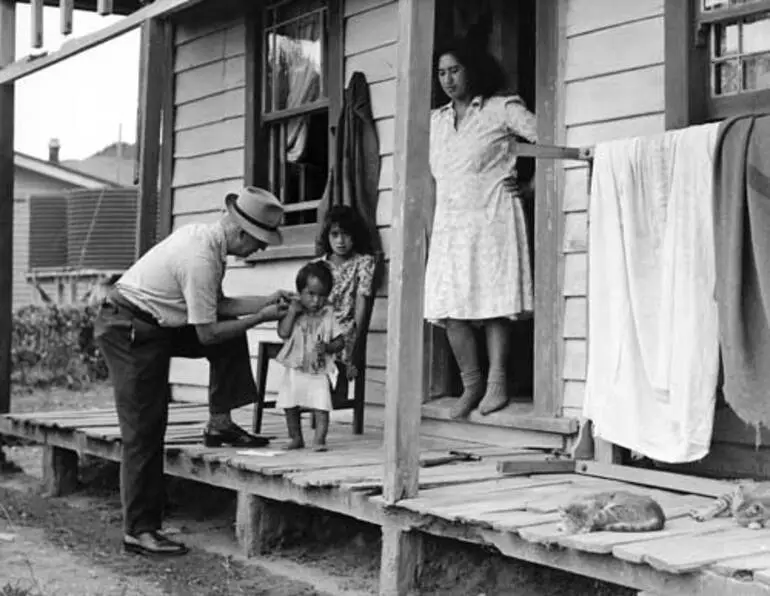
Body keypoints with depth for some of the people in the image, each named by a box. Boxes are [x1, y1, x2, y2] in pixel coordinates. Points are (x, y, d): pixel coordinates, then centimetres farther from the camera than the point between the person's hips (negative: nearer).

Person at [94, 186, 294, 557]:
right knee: (144, 432, -6)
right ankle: (139, 531, 1)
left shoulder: (204, 236, 2)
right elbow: (208, 333, -21)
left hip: (155, 325, 9)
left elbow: (217, 306, 10)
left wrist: (267, 301, 2)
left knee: (232, 338, 8)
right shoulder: (201, 258, -27)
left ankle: (219, 424, 10)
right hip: (128, 333, -9)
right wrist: (260, 317, -12)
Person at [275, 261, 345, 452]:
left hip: (318, 372, -2)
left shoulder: (327, 315, -2)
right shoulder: (294, 311, 0)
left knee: (321, 407, -11)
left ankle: (319, 440, -6)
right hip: (294, 370, 2)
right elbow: (283, 332, -15)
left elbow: (340, 341, -1)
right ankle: (296, 438, 24)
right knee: (290, 407, 9)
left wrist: (328, 347, -20)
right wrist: (292, 311, -16)